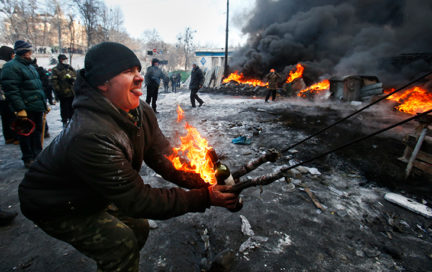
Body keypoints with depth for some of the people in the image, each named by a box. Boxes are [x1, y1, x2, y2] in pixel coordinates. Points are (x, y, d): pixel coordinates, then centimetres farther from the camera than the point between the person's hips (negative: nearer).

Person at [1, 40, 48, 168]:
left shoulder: (30, 66, 19)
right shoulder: (11, 67, -10)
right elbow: (11, 90, -18)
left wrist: (44, 103, 19)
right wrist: (20, 109, -23)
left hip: (37, 107, 8)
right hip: (26, 109, -8)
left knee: (37, 132, 15)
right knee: (26, 133, 3)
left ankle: (38, 155, 27)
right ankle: (28, 159, 14)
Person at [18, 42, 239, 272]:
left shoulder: (142, 112, -15)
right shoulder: (91, 135, -40)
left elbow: (164, 159, -14)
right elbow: (137, 200, -36)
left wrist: (205, 181, -28)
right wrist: (203, 198, -36)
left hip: (92, 195, 7)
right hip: (55, 208, -7)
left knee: (138, 227, 11)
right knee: (123, 245, -15)